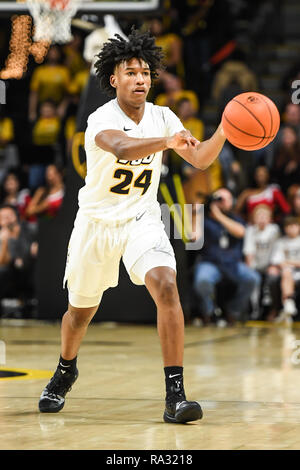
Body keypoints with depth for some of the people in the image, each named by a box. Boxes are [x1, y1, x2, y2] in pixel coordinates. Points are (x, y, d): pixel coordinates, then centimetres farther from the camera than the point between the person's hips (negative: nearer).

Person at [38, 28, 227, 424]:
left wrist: (223, 132, -26)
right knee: (82, 310, 14)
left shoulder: (161, 117, -5)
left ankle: (175, 396, -26)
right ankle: (66, 369, 49)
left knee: (167, 287, -24)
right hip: (97, 223, -2)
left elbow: (200, 158, -6)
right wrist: (167, 141, -61)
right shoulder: (101, 120, -21)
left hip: (142, 220, 2)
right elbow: (121, 147, -44)